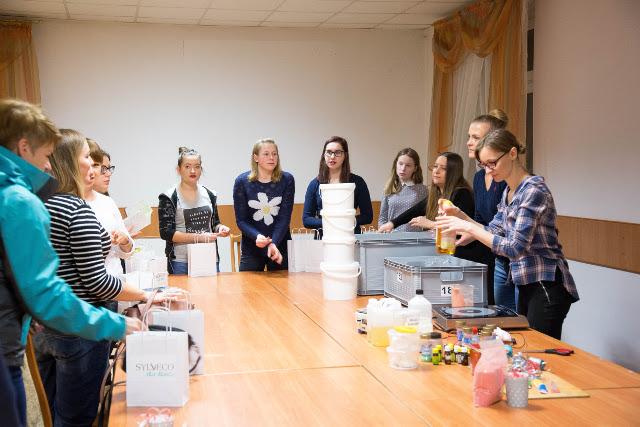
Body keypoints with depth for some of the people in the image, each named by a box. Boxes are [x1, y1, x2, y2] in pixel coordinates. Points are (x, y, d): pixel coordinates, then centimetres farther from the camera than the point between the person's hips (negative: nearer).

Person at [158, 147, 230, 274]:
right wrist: (198, 237, -18)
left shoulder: (209, 195, 9)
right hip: (181, 263, -4)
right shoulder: (169, 197, -5)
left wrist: (220, 227, -3)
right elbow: (166, 233, -10)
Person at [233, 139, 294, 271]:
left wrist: (274, 243, -23)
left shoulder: (287, 180, -4)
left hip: (280, 247, 1)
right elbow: (241, 220, -5)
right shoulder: (242, 181, -5)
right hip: (251, 249, 0)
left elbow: (285, 217, -9)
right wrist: (257, 236, -24)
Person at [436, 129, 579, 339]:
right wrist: (461, 216, 4)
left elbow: (515, 248, -23)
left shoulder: (534, 191, -17)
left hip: (547, 288, -9)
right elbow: (493, 231, 19)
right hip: (526, 286, 9)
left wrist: (469, 228, -22)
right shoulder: (508, 192, 11)